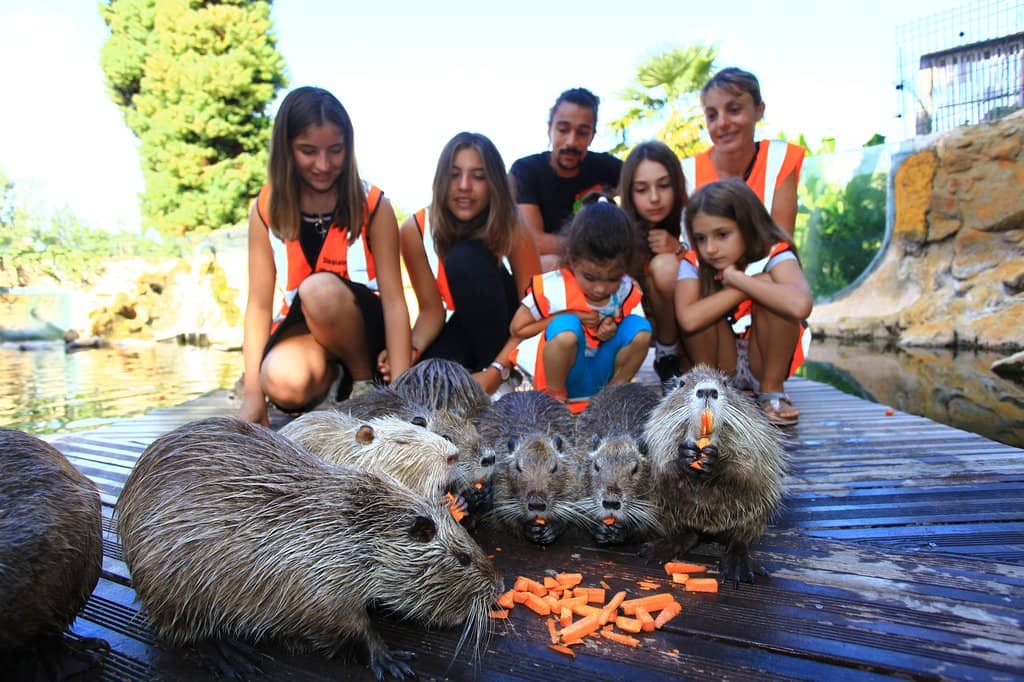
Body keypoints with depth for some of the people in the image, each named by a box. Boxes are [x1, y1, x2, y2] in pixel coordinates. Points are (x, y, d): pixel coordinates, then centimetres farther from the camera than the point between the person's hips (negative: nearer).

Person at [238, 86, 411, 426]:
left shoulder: (372, 205, -8)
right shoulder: (266, 210, -1)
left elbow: (394, 300, -13)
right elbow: (259, 304, -5)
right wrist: (253, 392, -14)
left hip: (362, 327, -1)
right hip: (301, 326, 1)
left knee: (319, 288, -33)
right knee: (286, 385, -34)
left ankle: (365, 381, -9)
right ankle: (333, 378, 1)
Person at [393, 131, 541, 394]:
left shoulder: (512, 229, -22)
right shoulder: (415, 229, -16)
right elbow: (432, 309, -11)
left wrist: (497, 370, -33)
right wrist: (411, 350, -31)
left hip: (508, 328, 0)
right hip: (464, 326, 1)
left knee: (465, 258, -31)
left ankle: (505, 380, -20)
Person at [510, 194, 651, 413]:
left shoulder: (628, 291, -9)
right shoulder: (552, 287, -20)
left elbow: (636, 339, 4)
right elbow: (517, 329, -11)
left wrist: (613, 331, -21)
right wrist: (567, 317, -21)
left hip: (601, 373, 4)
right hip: (561, 374, -4)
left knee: (641, 330, -18)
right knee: (566, 329, -34)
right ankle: (555, 396, -10)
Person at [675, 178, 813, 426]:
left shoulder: (775, 255, -20)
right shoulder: (694, 264, -16)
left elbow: (800, 305, -44)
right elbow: (689, 320, -37)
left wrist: (738, 279, -32)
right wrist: (755, 283, -31)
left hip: (768, 362, -1)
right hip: (717, 364, 1)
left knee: (771, 299, -27)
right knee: (706, 304, -26)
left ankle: (771, 390, -10)